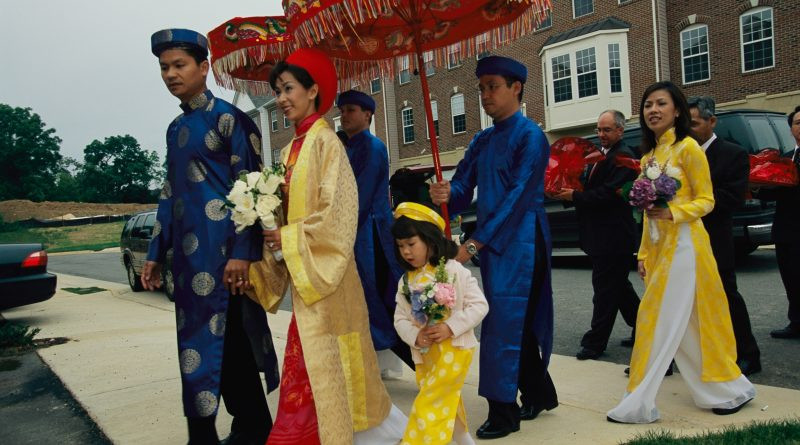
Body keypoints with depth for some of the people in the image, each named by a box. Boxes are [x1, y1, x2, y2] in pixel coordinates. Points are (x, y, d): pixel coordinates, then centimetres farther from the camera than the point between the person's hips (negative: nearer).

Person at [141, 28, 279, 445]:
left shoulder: (227, 118, -6)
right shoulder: (175, 128, 17)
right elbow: (170, 194, 19)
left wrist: (242, 252, -19)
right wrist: (156, 253, 17)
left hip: (223, 251, -8)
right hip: (188, 255, 8)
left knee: (232, 338, -1)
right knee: (197, 339, 13)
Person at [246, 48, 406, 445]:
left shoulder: (324, 140, -10)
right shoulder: (292, 148, 14)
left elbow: (337, 211, -17)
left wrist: (287, 239, -14)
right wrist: (274, 235, 2)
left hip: (324, 270, -8)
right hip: (304, 273, 8)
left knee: (323, 365, -3)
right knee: (311, 364, 13)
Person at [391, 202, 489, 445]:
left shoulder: (454, 271, -10)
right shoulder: (406, 281, 5)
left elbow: (479, 305, -11)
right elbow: (401, 319, 4)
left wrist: (450, 327, -21)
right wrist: (415, 336, -17)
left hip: (454, 348, -5)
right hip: (424, 352, 5)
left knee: (429, 403, -10)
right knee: (446, 403, 17)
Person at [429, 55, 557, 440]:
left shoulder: (530, 137, -12)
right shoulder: (481, 141, 12)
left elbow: (517, 198, -20)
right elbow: (463, 186, 8)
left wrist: (473, 244, -23)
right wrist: (445, 195, -18)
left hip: (520, 243, -7)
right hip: (491, 242, 8)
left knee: (504, 323, -5)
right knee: (521, 322, 15)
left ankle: (504, 411, 8)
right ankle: (539, 393, 31)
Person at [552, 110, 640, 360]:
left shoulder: (623, 157, -14)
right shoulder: (601, 154, 15)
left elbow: (608, 194, -23)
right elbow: (592, 188, 14)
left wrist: (575, 196, -18)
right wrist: (570, 194, -4)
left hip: (613, 238, -10)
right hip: (602, 237, 10)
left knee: (605, 290, -1)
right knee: (619, 287, 18)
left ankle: (595, 342, 8)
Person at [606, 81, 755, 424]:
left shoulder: (688, 147, -8)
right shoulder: (648, 155, 14)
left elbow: (706, 200, -8)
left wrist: (672, 212, -25)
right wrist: (643, 254, 12)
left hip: (683, 245, -8)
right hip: (658, 247, 8)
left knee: (663, 323, -6)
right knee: (682, 323, 11)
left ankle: (638, 404, 0)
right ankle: (729, 388, 26)